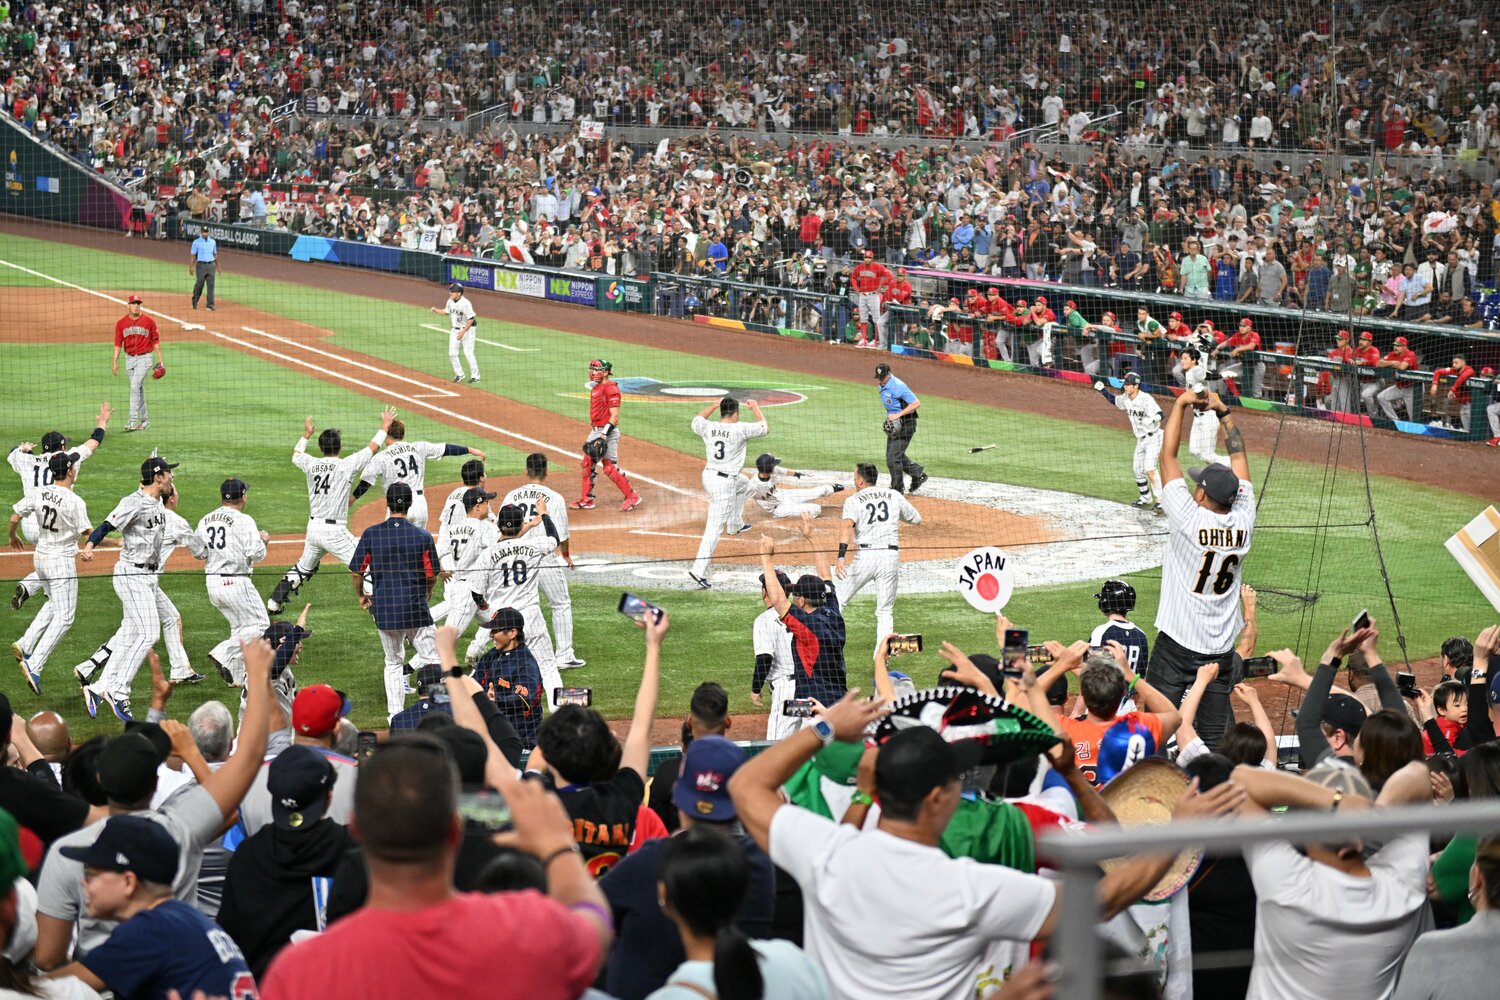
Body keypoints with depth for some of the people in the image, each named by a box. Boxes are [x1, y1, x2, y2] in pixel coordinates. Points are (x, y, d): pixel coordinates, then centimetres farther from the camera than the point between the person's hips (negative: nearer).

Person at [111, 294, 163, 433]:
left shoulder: (149, 321, -4)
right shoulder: (121, 323, 2)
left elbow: (156, 340, 2)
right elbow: (118, 343, 5)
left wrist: (160, 360, 1)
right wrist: (114, 362, 0)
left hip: (144, 358, -4)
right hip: (129, 358, 4)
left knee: (135, 387, -16)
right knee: (138, 390, 10)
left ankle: (132, 420, -16)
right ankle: (144, 420, 20)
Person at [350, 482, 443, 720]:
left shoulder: (371, 534, -4)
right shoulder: (423, 536, -6)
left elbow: (356, 571, -2)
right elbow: (432, 575, 0)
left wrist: (360, 596, 16)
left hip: (384, 610, 2)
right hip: (416, 609, -2)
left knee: (393, 663, 15)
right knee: (432, 660, 4)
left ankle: (395, 715, 12)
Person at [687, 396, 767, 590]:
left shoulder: (708, 428, -1)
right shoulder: (740, 429, -15)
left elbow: (697, 419, 24)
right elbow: (764, 428, 1)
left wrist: (714, 405, 32)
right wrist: (755, 408, 15)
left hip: (709, 476, 8)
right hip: (725, 483, -7)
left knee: (743, 486, 38)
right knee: (715, 528, -7)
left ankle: (735, 525, 48)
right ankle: (699, 571, -12)